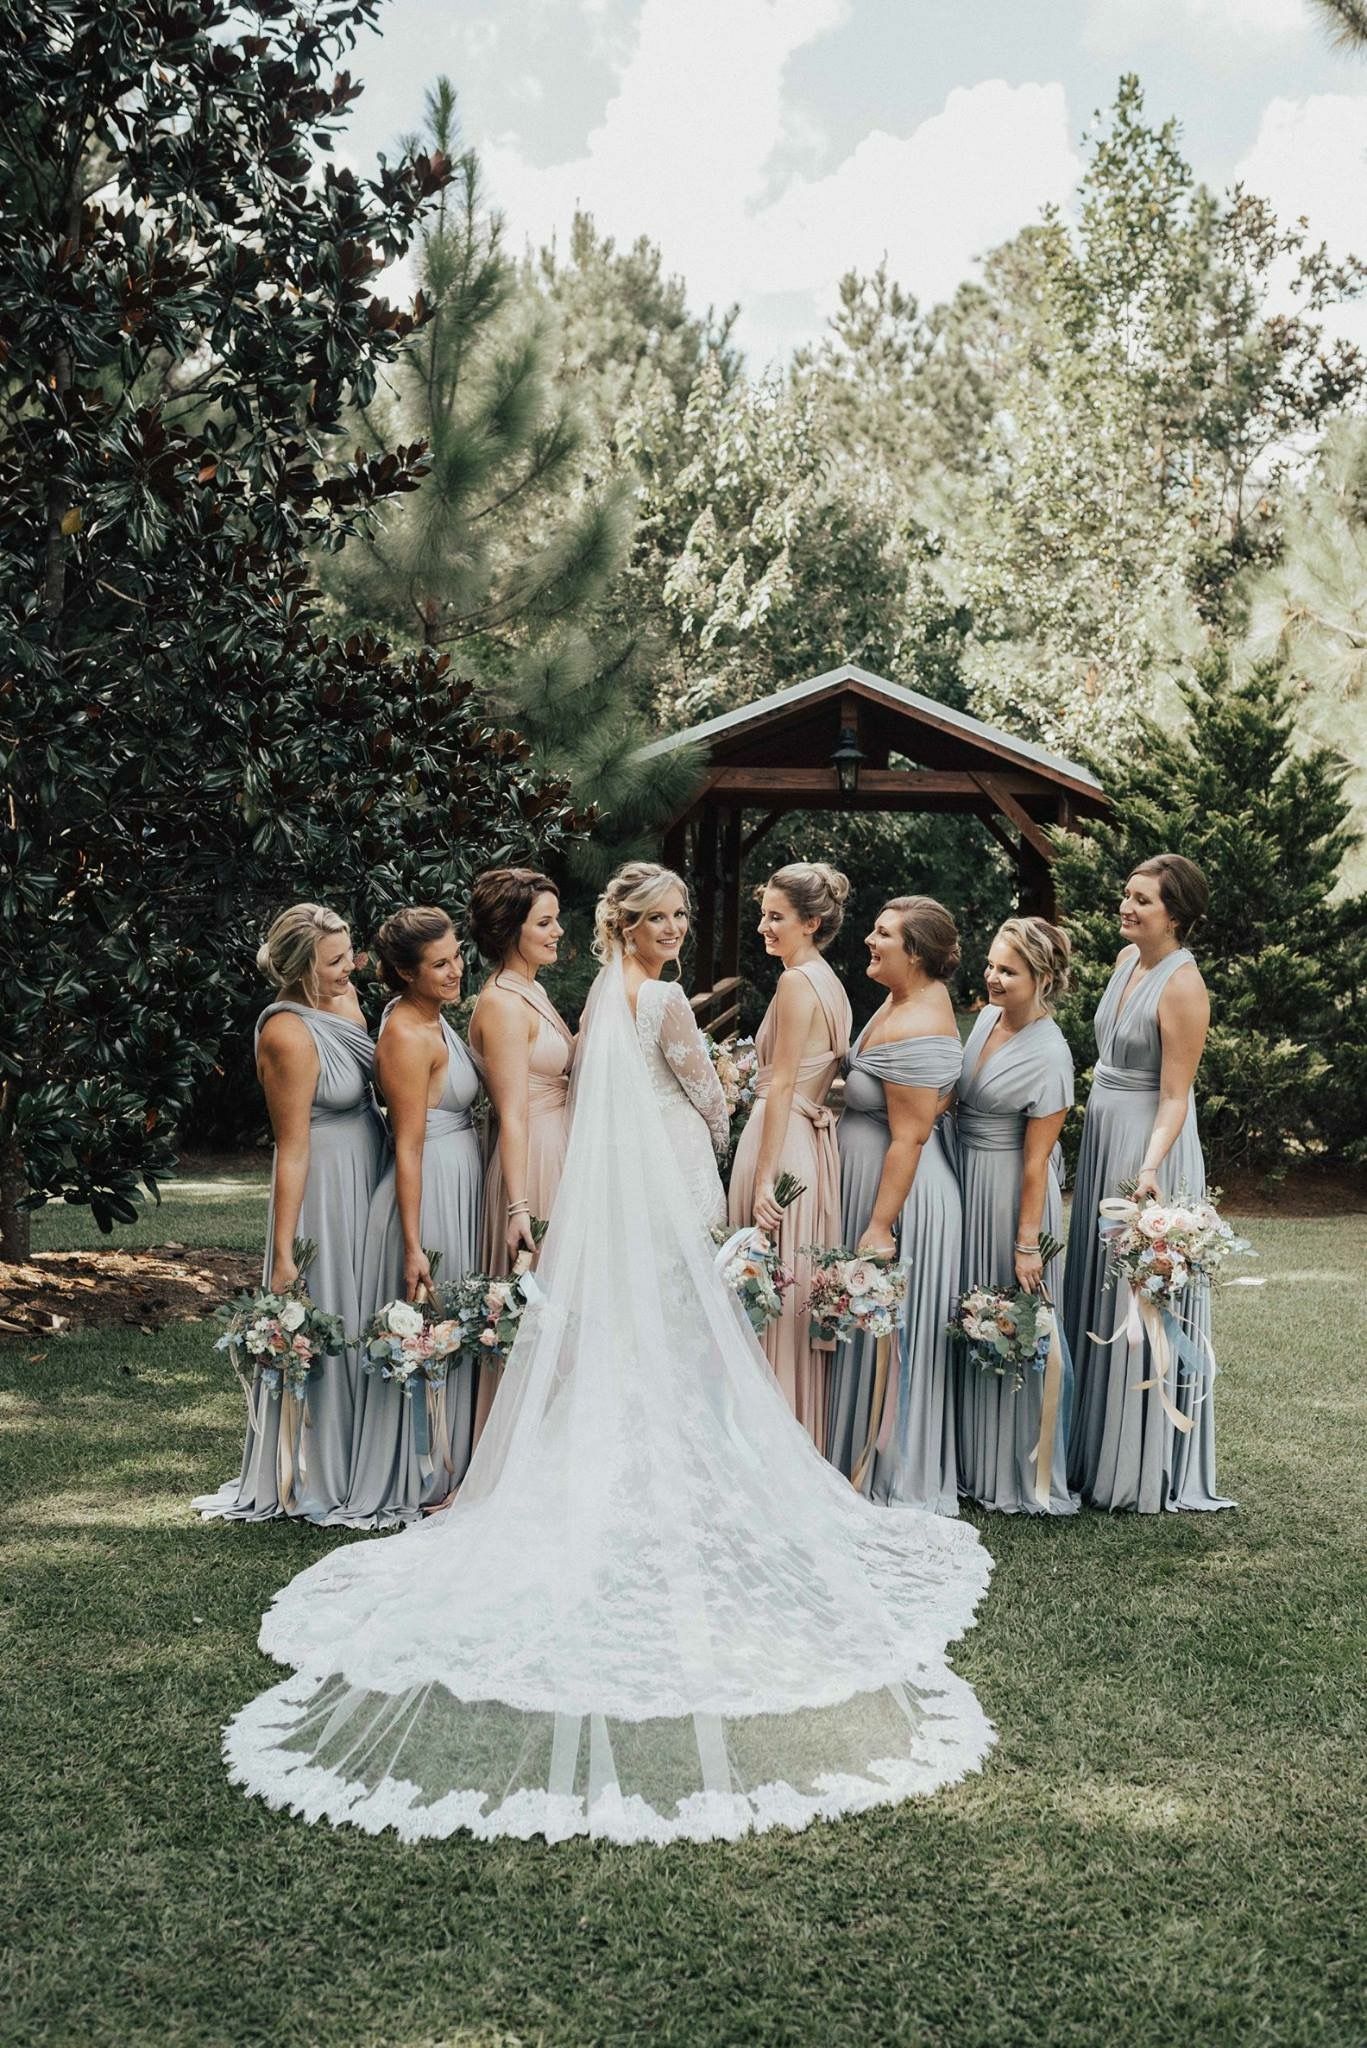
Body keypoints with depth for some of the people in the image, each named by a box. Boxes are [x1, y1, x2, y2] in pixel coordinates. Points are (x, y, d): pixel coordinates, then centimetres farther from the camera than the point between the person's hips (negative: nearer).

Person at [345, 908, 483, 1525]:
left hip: (459, 1190, 10)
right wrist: (413, 1244, -21)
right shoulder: (407, 1036, -18)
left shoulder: (429, 1018, 10)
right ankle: (421, 1482, 13)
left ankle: (445, 1466, 29)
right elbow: (409, 1146, -20)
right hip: (429, 1196, -10)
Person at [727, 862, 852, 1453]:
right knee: (796, 1297, 15)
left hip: (782, 1145, -9)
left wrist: (764, 1181, -18)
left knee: (773, 1301, -1)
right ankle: (806, 1442, 23)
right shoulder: (830, 982, 13)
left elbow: (781, 1087, -18)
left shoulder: (797, 982, -15)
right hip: (814, 1142, 9)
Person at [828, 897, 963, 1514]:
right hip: (869, 1179, 10)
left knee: (891, 1335, 2)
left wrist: (879, 1227, -24)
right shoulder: (905, 1001, 7)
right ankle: (868, 1456, 33)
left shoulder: (915, 1029, -24)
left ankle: (895, 1478, 17)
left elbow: (908, 1138, -25)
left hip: (900, 1190, -10)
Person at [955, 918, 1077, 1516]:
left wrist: (1027, 1244, -17)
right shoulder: (986, 1018, 2)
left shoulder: (1048, 1055, -20)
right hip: (965, 1184, 8)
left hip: (1011, 1195, -8)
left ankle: (1023, 1474, 19)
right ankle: (972, 1457, 33)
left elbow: (1036, 1159, -19)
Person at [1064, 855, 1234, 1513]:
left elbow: (1174, 1096, -20)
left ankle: (1141, 1469, 12)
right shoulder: (1128, 959, 6)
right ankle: (1094, 1447, 29)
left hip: (1148, 1149, -9)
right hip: (1103, 1139, 9)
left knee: (1137, 1299, -1)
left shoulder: (1182, 986, -19)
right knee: (1098, 1292, 15)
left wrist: (1150, 1166, -33)